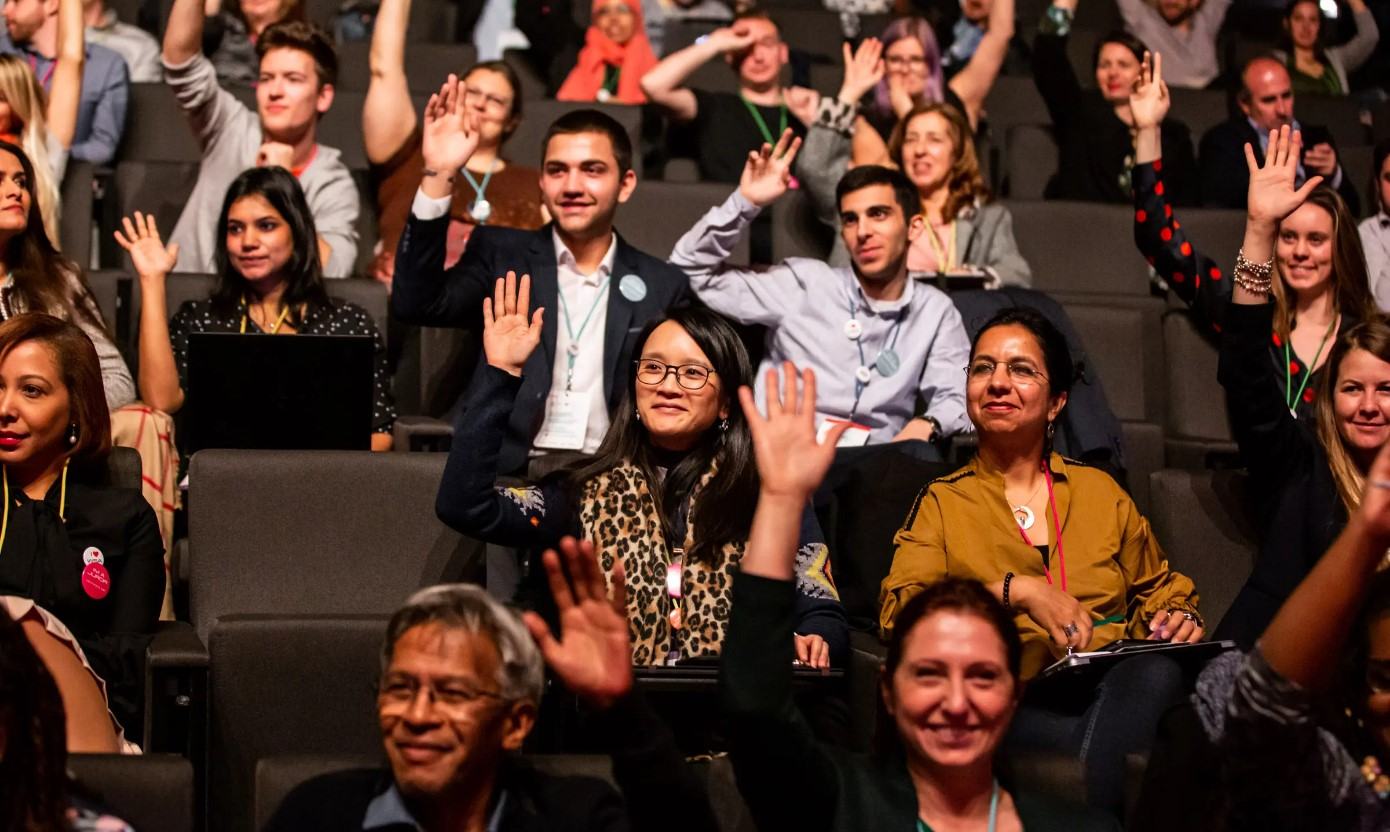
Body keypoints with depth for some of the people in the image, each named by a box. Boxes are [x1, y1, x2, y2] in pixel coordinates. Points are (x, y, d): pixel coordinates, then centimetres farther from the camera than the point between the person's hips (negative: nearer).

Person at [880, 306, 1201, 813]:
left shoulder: (1100, 491, 24)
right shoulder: (942, 502, 14)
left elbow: (1157, 586, 32)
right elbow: (898, 613, -3)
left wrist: (1177, 617, 7)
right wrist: (1015, 592, -16)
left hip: (1120, 685, 4)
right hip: (1017, 707, -4)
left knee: (1159, 672, -35)